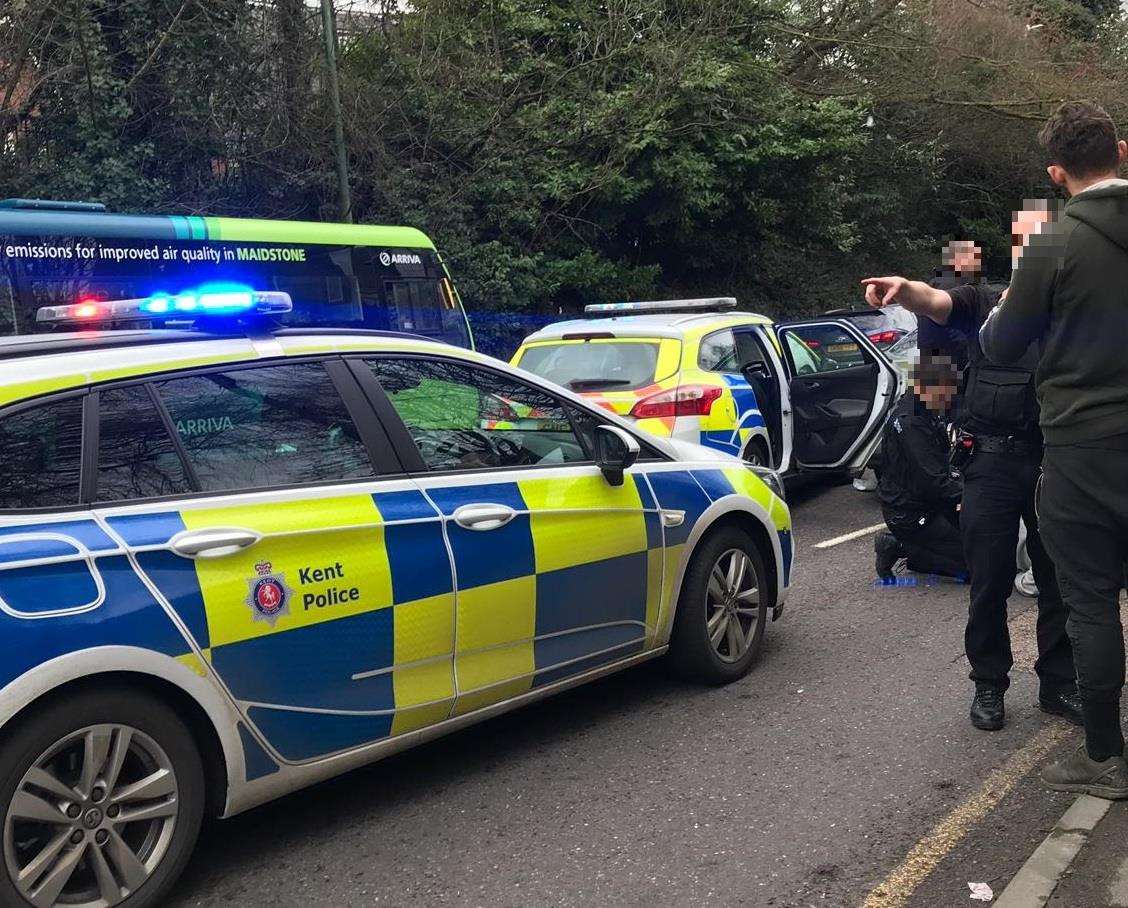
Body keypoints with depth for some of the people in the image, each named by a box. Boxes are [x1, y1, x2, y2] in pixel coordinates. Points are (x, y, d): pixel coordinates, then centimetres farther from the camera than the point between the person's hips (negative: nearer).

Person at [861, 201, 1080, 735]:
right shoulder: (984, 303, 5)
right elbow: (935, 302, -15)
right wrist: (902, 288, -37)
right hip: (992, 460, -1)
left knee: (1059, 580, 10)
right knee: (989, 581, 5)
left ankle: (1058, 685, 25)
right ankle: (989, 685, 20)